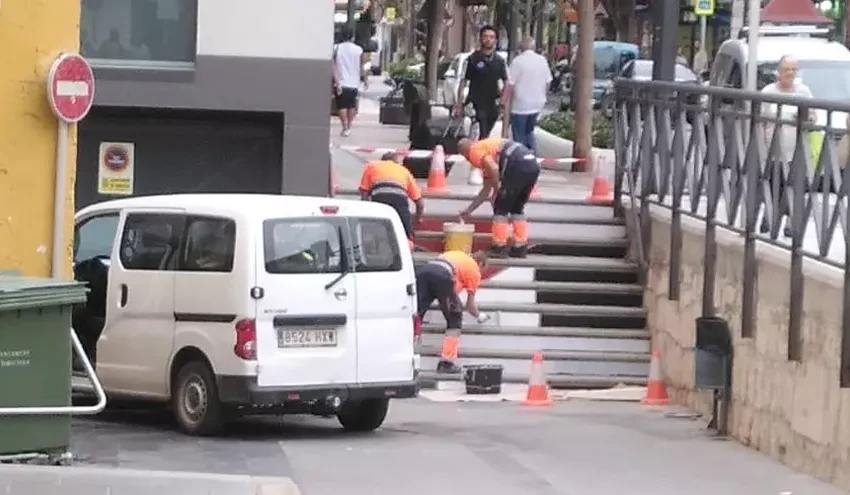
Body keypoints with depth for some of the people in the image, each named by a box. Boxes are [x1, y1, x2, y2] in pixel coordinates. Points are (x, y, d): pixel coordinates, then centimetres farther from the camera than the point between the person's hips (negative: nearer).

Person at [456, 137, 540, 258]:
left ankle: (499, 247, 8)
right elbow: (486, 190, 40)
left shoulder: (475, 151, 9)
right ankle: (521, 247, 21)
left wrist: (496, 192, 2)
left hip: (518, 166, -9)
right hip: (533, 165, 9)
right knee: (517, 208, 23)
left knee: (500, 208, 6)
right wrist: (469, 210, 46)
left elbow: (494, 169, -11)